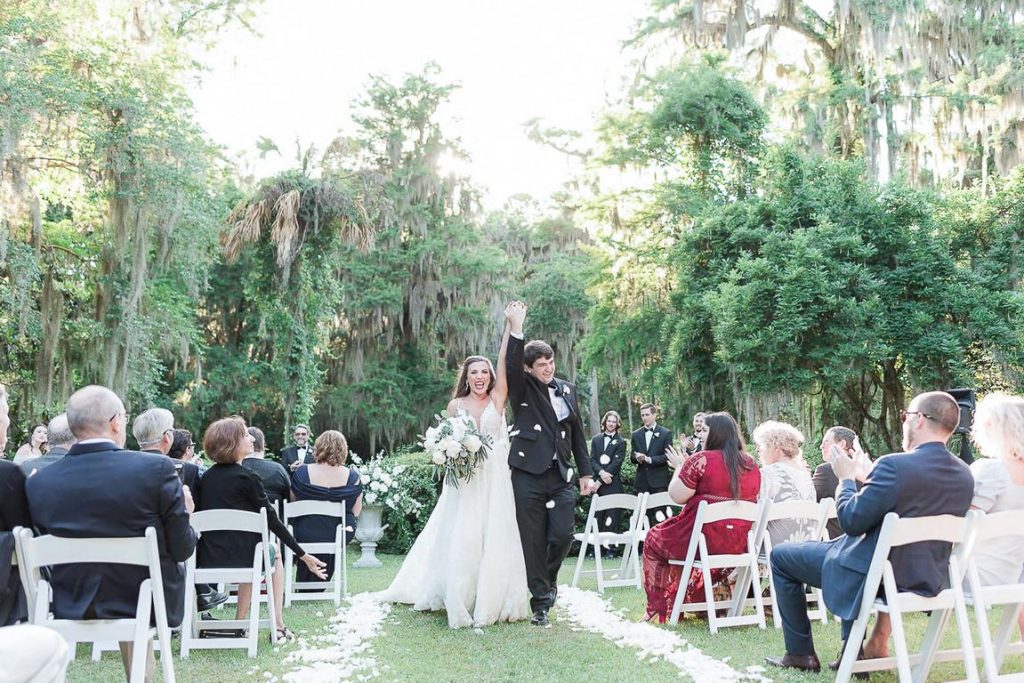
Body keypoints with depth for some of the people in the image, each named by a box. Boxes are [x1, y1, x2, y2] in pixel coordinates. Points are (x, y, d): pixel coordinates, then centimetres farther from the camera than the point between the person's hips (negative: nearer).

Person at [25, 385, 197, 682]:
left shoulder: (38, 482, -9)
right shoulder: (157, 469, -19)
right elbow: (182, 548, -11)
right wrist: (185, 514, 8)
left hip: (71, 607, 3)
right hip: (146, 602, -3)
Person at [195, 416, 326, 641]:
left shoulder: (206, 477, 7)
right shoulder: (247, 477, -12)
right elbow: (272, 520, -9)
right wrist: (303, 555, -2)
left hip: (207, 558, 5)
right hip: (240, 556, -5)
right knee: (274, 552, 29)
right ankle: (278, 626, 24)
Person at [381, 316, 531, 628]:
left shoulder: (497, 399, 4)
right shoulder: (455, 405, 6)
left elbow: (504, 363, -6)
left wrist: (511, 325, -14)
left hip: (494, 479, 0)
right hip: (464, 480, 0)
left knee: (494, 538, 0)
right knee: (461, 539, -2)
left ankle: (491, 600, 9)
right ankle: (461, 601, 7)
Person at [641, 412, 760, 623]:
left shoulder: (701, 460, -15)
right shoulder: (751, 465, 4)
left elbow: (677, 496, -13)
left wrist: (679, 466, 3)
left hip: (706, 539, -6)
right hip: (739, 543, 7)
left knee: (654, 539, 20)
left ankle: (657, 608, 19)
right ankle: (695, 601, 38)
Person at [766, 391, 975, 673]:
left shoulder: (894, 466, -27)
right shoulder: (965, 476, -2)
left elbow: (851, 521, -20)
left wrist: (847, 478, -3)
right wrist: (867, 478, 15)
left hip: (873, 576, -7)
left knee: (781, 555, 12)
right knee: (855, 543, 37)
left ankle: (800, 654, 19)